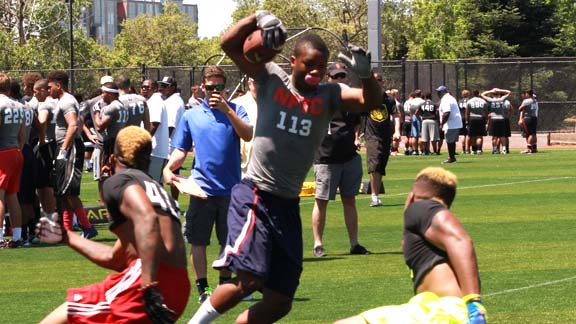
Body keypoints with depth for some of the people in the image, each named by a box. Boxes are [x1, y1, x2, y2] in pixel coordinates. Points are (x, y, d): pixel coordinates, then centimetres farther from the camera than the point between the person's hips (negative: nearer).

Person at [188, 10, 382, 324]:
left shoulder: (328, 95, 7)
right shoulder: (271, 79, 0)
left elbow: (371, 101, -7)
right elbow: (229, 44, -5)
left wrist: (364, 73, -25)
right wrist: (259, 18, -18)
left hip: (288, 205, 5)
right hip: (254, 196, -5)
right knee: (248, 279, -23)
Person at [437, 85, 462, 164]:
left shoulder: (445, 100, -15)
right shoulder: (451, 98, 19)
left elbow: (446, 113, -25)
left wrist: (442, 124, -17)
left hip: (450, 124, -10)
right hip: (457, 124, 10)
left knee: (450, 141, -5)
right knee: (452, 141, 16)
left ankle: (451, 158, -4)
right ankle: (452, 157, 21)